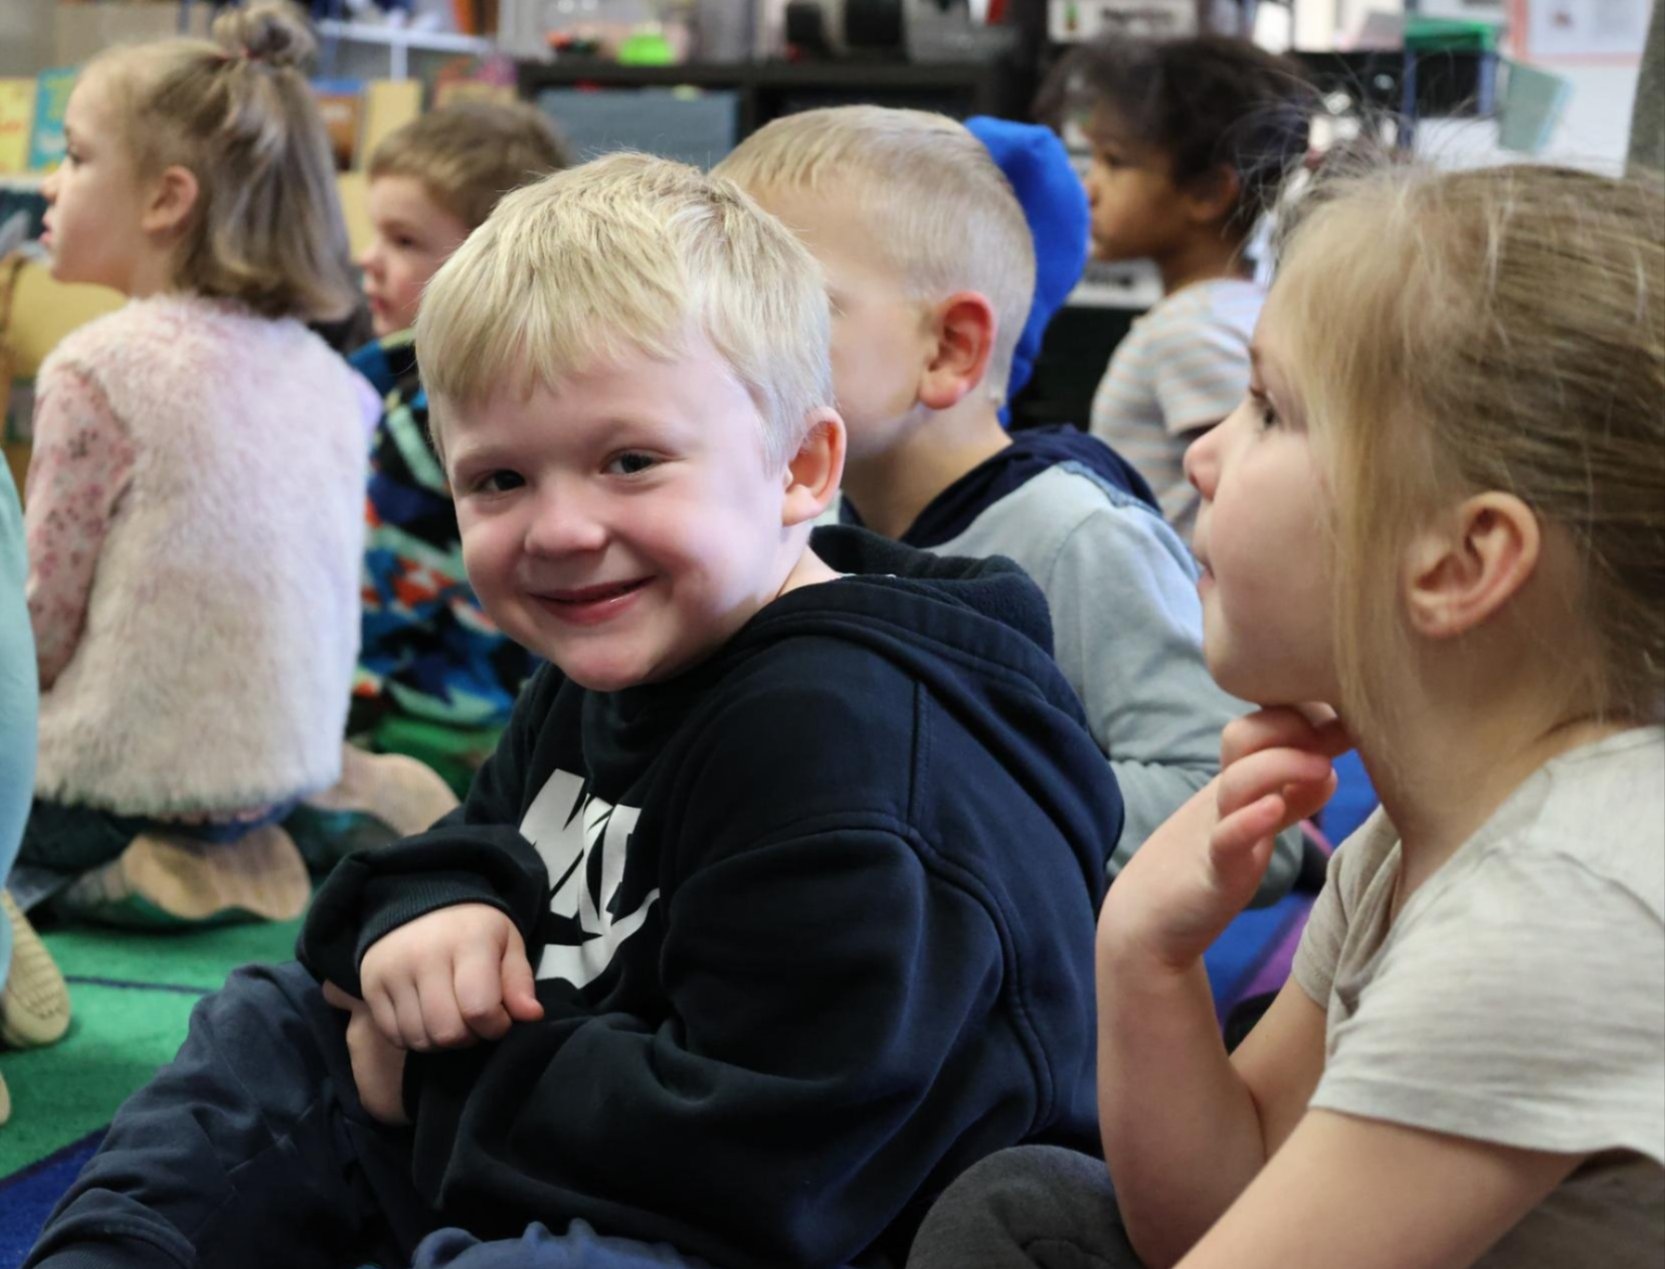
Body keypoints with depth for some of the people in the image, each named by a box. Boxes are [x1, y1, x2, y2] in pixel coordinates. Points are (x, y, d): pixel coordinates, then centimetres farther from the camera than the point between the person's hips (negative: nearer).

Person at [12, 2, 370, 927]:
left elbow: (40, 629, -11)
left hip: (125, 783, -7)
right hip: (282, 771, 7)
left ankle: (108, 875, 0)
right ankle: (222, 852, 10)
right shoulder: (323, 372, 3)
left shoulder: (101, 364, -16)